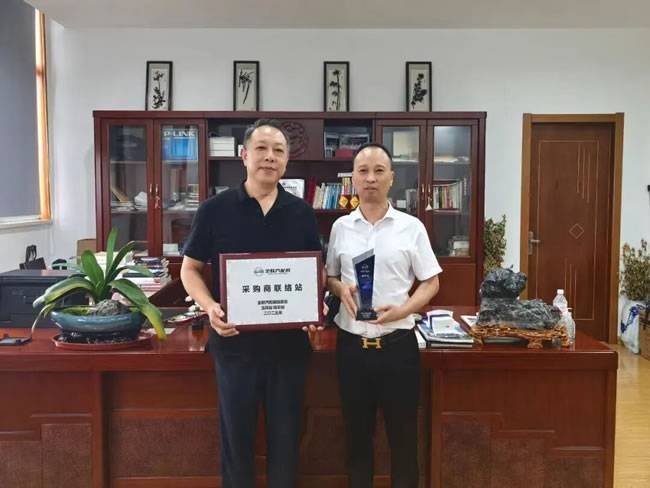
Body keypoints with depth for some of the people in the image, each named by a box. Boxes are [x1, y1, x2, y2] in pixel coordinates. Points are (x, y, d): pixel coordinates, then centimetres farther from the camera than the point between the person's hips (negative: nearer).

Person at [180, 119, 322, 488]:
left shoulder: (302, 213, 2)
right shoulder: (215, 209, -4)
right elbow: (190, 269, 1)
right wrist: (210, 307, -17)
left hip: (289, 343, 2)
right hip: (235, 341, -1)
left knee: (286, 434, 15)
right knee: (236, 434, 14)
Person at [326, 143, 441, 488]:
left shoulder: (411, 227, -2)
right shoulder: (340, 227, 4)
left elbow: (431, 283, 2)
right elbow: (328, 277, 13)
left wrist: (402, 310, -15)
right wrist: (341, 289, -9)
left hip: (397, 343, -2)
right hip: (351, 343, 2)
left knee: (403, 433, 10)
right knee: (356, 432, 15)